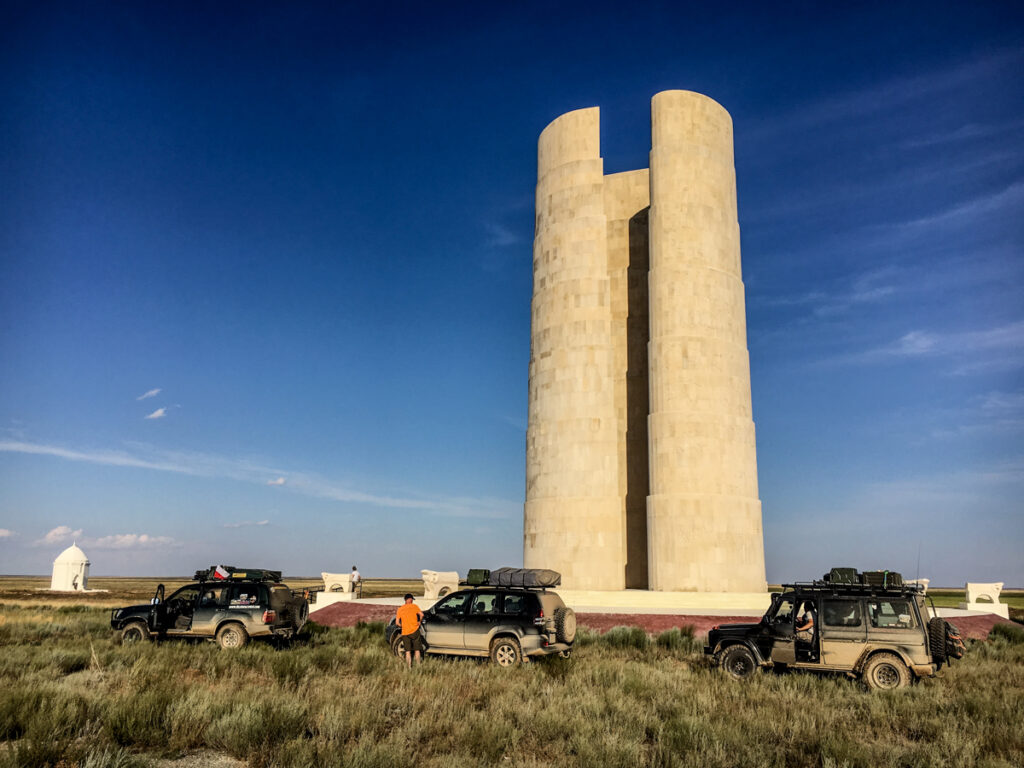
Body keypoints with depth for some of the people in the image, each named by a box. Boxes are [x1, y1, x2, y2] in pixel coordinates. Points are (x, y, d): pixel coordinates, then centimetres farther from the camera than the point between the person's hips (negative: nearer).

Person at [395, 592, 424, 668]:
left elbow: (397, 622, 2)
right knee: (417, 650, 11)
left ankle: (409, 667, 9)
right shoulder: (414, 606, -1)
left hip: (405, 632, 2)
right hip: (415, 630, -2)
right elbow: (421, 614, -12)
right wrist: (419, 621, 5)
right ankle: (418, 664, 13)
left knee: (408, 651, 9)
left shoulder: (400, 609, 4)